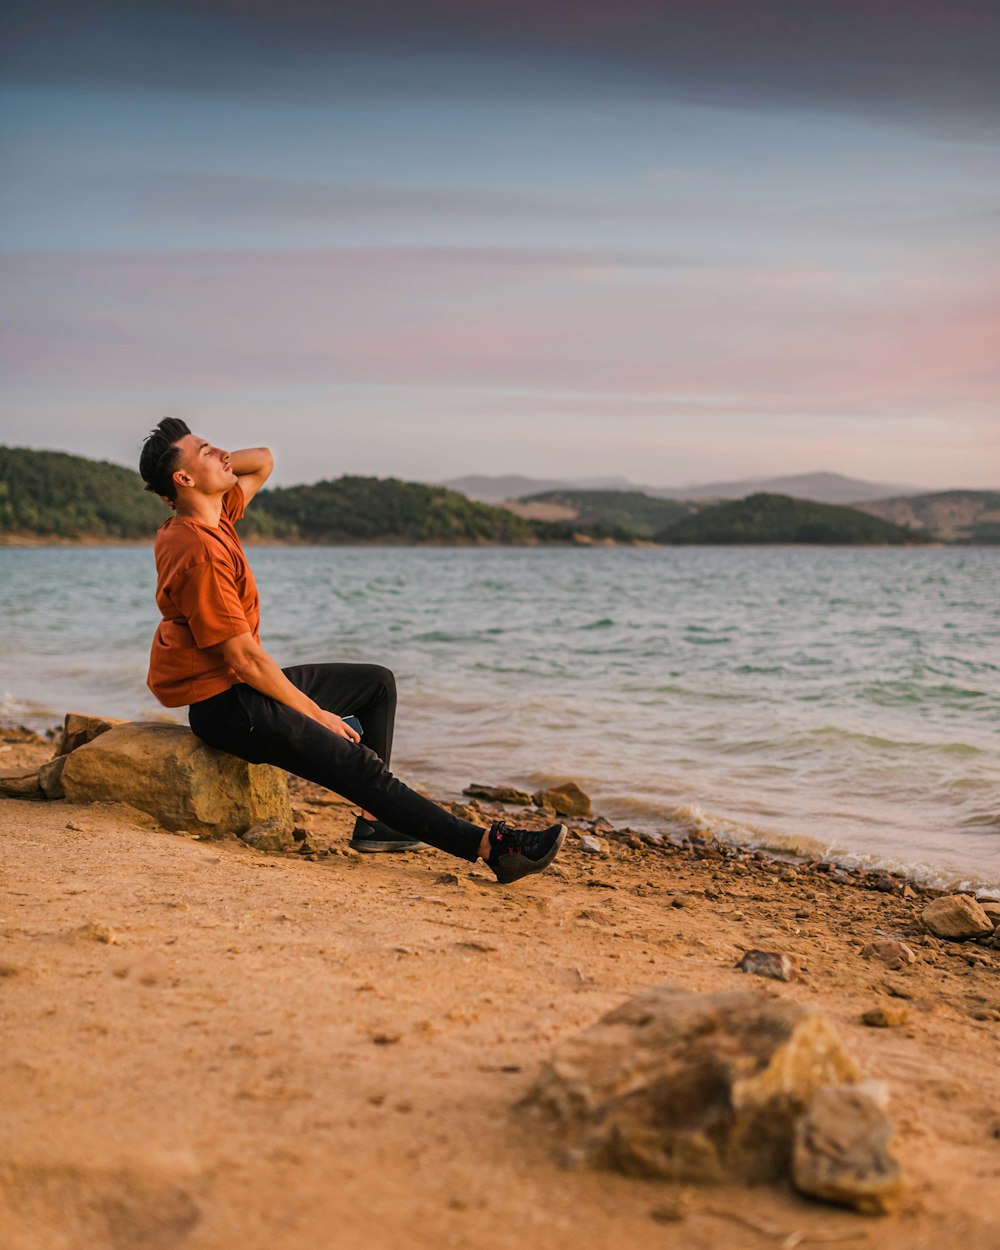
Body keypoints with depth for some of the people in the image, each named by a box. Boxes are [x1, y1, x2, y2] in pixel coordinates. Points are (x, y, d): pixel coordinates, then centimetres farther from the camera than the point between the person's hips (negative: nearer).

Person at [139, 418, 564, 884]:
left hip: (243, 684, 11)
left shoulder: (214, 514, 5)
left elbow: (263, 461, 21)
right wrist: (315, 714, -15)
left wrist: (212, 463, 1)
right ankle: (489, 845, -18)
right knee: (359, 764, -18)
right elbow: (243, 658, -24)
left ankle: (373, 822, 10)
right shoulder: (198, 553, -24)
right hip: (222, 704, -11)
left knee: (377, 683, 17)